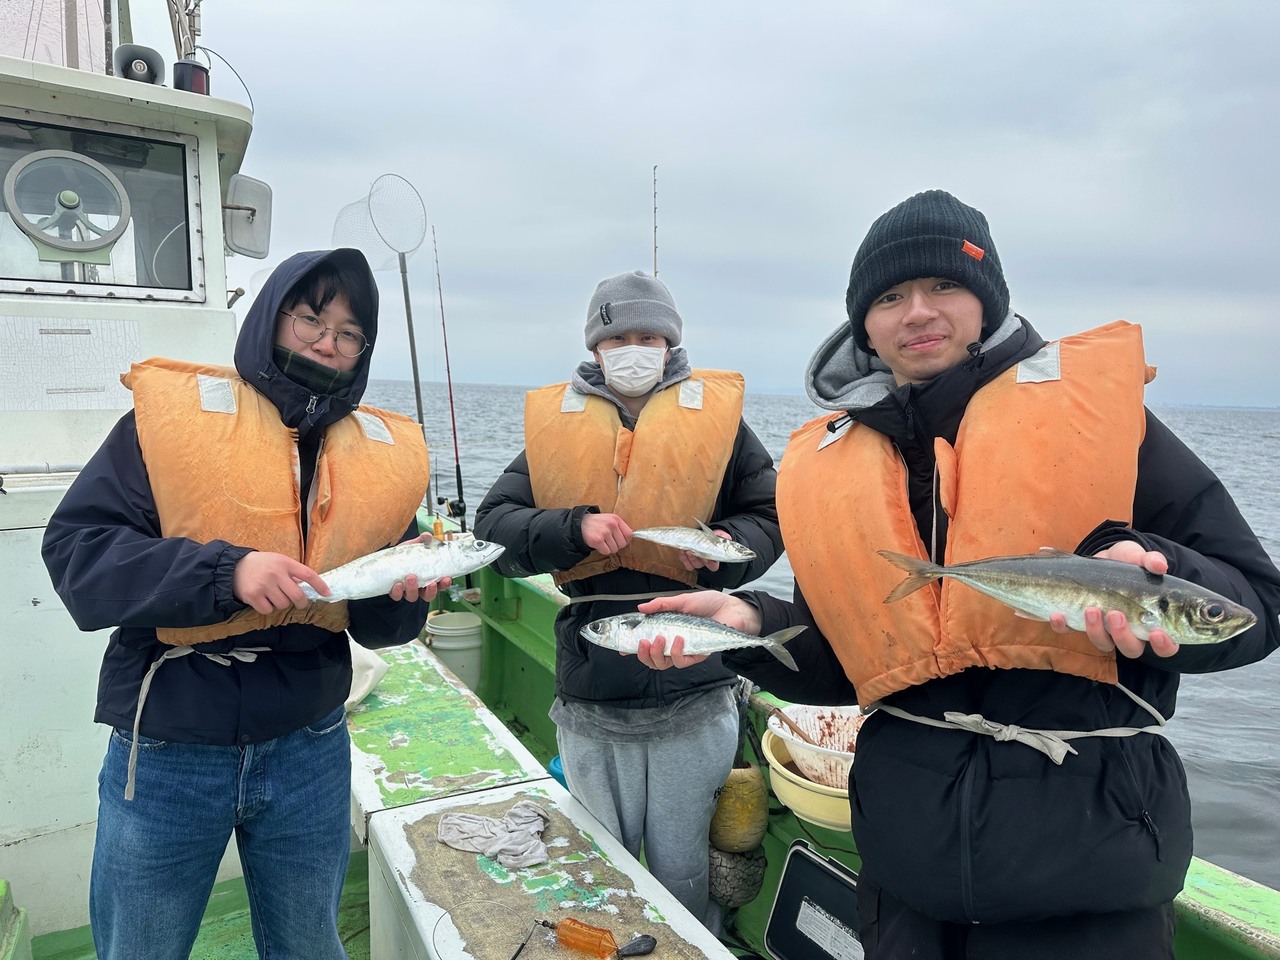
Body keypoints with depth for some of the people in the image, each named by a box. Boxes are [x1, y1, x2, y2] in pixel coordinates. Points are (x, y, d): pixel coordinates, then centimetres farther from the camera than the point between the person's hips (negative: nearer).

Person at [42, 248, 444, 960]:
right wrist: (226, 570, -26)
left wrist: (406, 590, -16)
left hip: (310, 750, 3)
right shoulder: (173, 410, -7)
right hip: (167, 752, -2)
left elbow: (377, 626, 6)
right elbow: (75, 547, -14)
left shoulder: (382, 450, 2)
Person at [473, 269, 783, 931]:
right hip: (590, 707, 2)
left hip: (695, 700, -1)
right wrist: (575, 528, -16)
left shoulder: (714, 414, 4)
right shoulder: (555, 423, 5)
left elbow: (770, 514, 8)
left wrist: (727, 549, -13)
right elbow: (492, 526, 1)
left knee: (683, 875, 13)